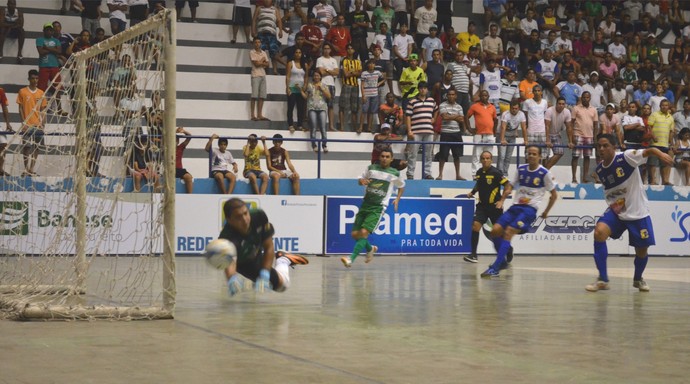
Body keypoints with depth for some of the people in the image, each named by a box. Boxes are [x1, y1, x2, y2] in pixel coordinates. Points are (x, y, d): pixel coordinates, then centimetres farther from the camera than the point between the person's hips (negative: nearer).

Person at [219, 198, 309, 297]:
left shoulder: (259, 216, -35)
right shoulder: (227, 237, -45)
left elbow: (269, 247, -24)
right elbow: (230, 263, -61)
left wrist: (264, 275, -33)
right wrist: (232, 279, -84)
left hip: (258, 253, 2)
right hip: (244, 264, -2)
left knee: (283, 283, 16)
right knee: (280, 284, 8)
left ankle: (282, 259, 46)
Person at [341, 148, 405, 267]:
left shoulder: (395, 174, 1)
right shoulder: (371, 168, 6)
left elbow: (402, 186, 18)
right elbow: (361, 178, 19)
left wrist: (397, 199, 4)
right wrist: (362, 181, -5)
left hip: (378, 208, -4)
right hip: (365, 205, 4)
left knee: (364, 232, -22)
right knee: (355, 234, 3)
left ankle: (351, 259, -24)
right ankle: (370, 249, 33)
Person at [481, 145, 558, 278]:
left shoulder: (544, 173, -4)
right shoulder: (521, 169, 9)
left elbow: (554, 194, 5)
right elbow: (511, 186, 19)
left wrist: (546, 212, 7)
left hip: (529, 209, -5)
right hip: (515, 206, 6)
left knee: (508, 232, -23)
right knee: (495, 231, -11)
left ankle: (495, 268, -25)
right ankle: (502, 261, 10)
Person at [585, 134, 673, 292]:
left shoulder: (626, 157, -18)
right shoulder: (599, 170, -1)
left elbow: (649, 151, -32)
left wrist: (661, 154, -51)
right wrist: (612, 202, 3)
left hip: (638, 212, -3)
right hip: (616, 210, 3)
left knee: (642, 250, 5)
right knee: (599, 232, -24)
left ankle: (638, 279, 38)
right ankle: (602, 279, -15)